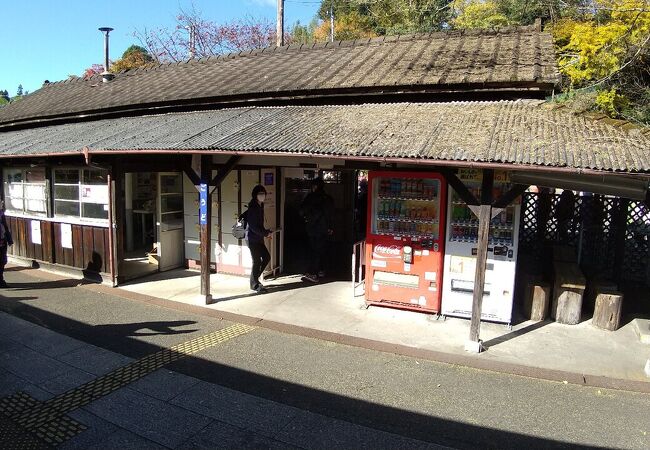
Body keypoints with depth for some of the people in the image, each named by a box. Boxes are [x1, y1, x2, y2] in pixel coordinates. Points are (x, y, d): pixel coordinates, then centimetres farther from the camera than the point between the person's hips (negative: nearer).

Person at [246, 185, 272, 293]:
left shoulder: (260, 206, 10)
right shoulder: (252, 207, -17)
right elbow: (253, 226, -20)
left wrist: (265, 232, 1)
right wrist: (266, 233, -12)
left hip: (258, 238, 9)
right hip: (252, 238, -9)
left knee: (266, 257, 13)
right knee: (257, 261, -2)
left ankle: (255, 278, 26)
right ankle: (255, 284, 11)